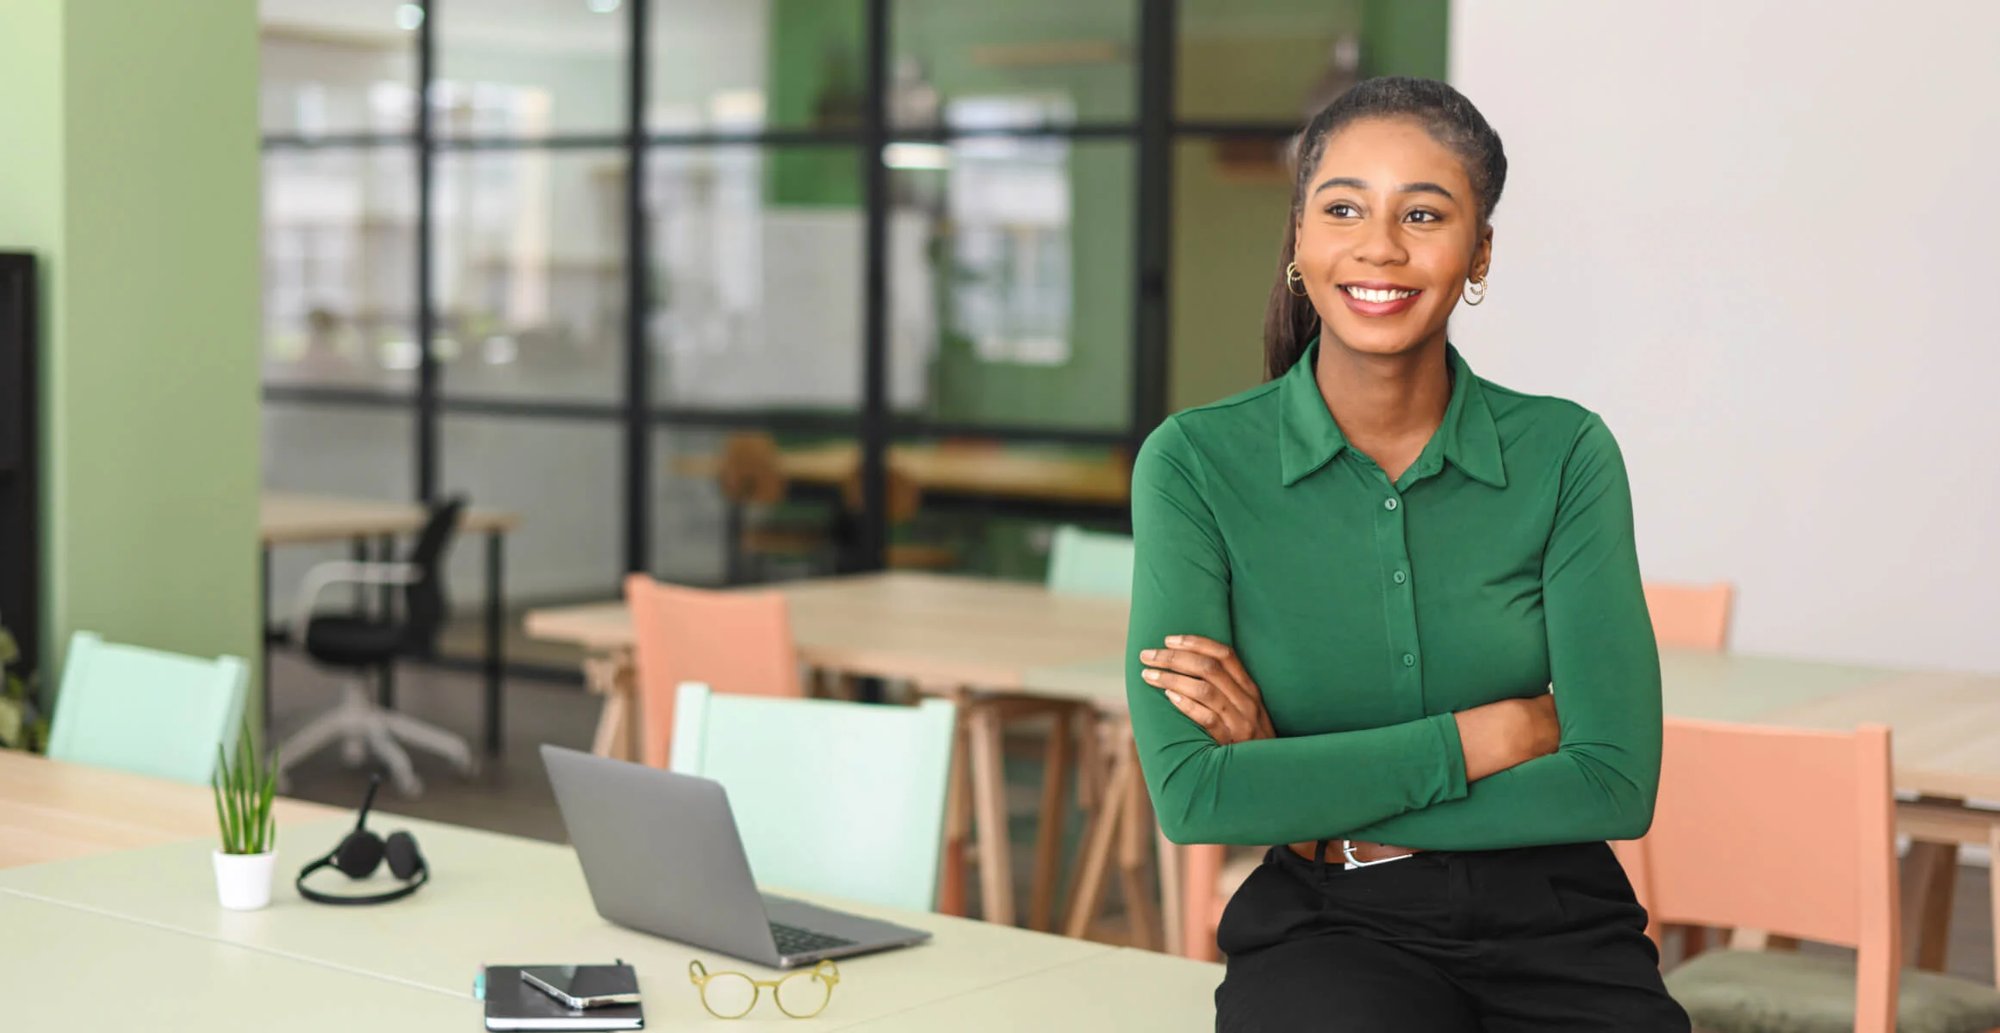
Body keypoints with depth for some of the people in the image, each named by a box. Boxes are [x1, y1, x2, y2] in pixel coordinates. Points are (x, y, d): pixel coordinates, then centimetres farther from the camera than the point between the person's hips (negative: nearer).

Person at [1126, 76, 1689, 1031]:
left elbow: (1616, 783, -6)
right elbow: (1191, 793, -12)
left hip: (1551, 921, 2)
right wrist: (1492, 734, -11)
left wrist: (1300, 789, -10)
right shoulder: (1197, 462, -4)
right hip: (1326, 928, -2)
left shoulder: (1564, 453, 0)